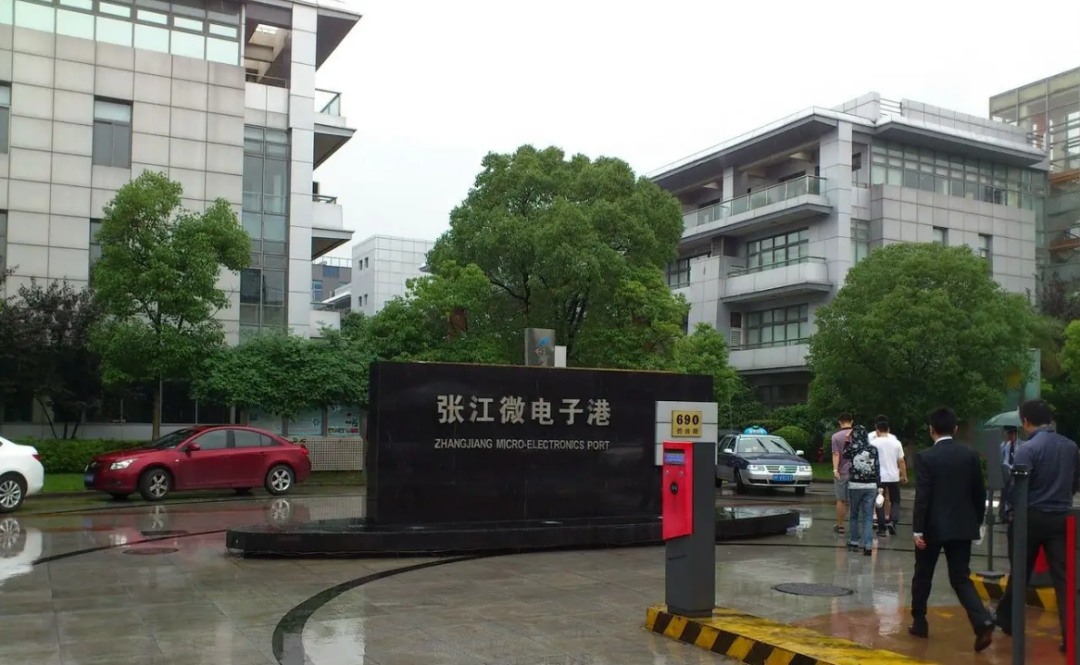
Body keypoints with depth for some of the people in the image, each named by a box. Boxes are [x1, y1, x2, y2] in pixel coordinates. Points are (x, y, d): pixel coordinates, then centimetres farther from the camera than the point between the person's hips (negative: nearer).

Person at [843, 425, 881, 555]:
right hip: (871, 486, 1)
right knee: (868, 517, 2)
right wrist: (878, 485, 10)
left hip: (855, 485, -1)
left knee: (854, 515, 15)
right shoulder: (873, 450, -2)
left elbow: (845, 456, 14)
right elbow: (878, 469, 3)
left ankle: (854, 542, 22)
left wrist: (847, 441, 15)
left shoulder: (852, 448, -8)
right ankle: (868, 545, -4)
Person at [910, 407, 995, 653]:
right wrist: (977, 522, 18)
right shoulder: (971, 455, 1)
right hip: (962, 526, 3)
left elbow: (922, 496, -14)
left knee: (923, 576, 14)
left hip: (933, 526, -3)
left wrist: (918, 530, -12)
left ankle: (919, 623, 23)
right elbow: (980, 493, 6)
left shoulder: (925, 457, -11)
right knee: (961, 578, 6)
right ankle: (983, 622, -14)